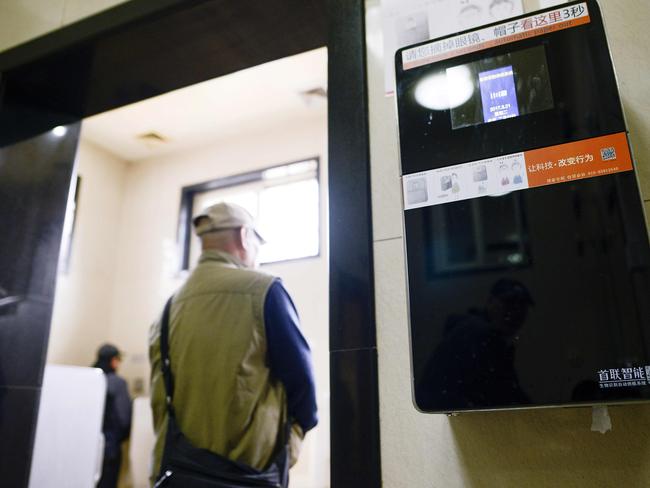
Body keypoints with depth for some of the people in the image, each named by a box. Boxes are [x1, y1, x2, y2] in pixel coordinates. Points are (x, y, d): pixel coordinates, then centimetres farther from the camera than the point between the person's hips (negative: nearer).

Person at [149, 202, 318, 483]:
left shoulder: (170, 305, 9)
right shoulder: (261, 289, -7)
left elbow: (159, 395, 12)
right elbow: (298, 373, -6)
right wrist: (299, 427, 12)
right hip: (248, 467, -5)